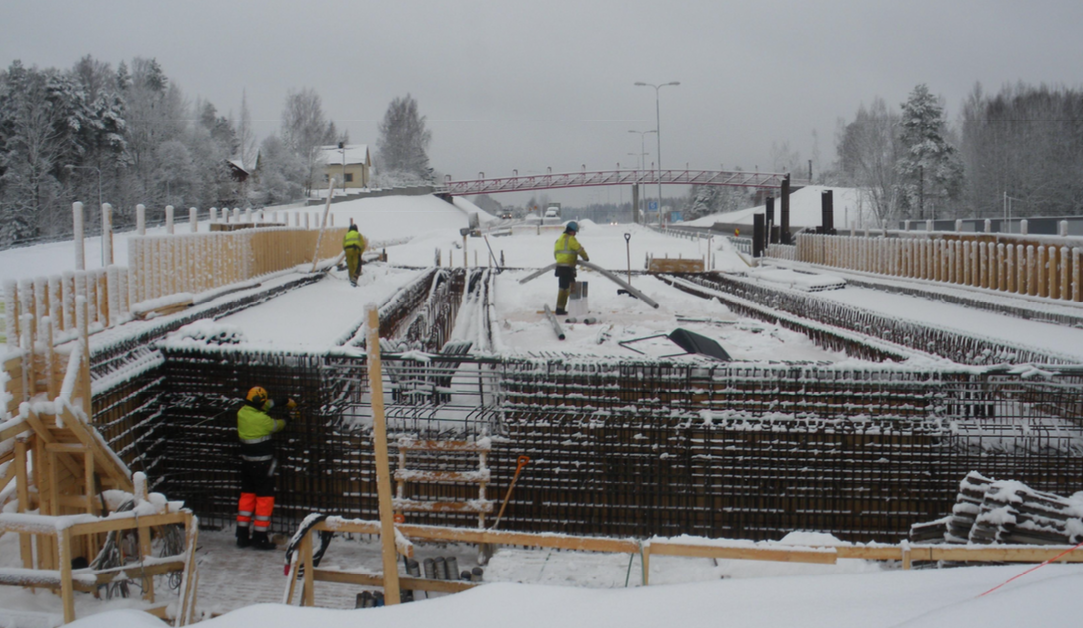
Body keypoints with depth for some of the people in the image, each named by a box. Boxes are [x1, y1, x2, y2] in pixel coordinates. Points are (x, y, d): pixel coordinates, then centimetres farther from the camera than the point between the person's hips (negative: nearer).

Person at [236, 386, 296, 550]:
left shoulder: (242, 412, 0)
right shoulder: (262, 419, -21)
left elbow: (267, 404, 15)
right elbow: (277, 425, 0)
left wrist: (285, 402, 22)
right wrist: (284, 420, 23)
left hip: (246, 461, 7)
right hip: (262, 463, -7)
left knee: (247, 495, 15)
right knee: (265, 498, 2)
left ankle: (242, 536, 19)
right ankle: (260, 537, 4)